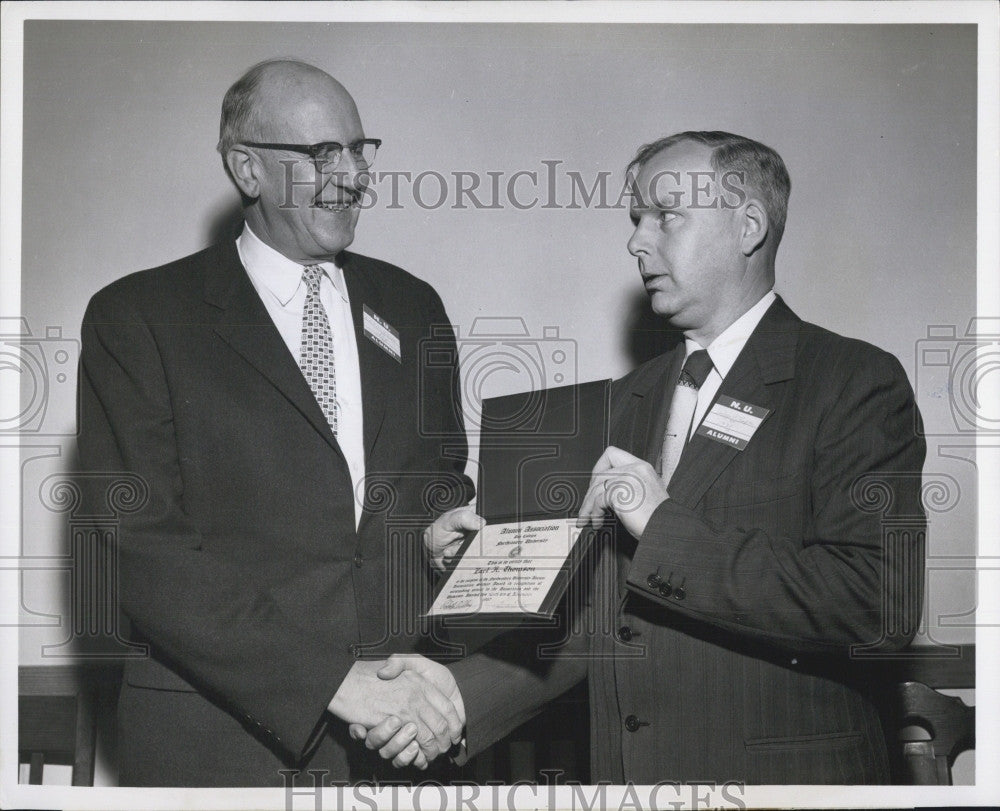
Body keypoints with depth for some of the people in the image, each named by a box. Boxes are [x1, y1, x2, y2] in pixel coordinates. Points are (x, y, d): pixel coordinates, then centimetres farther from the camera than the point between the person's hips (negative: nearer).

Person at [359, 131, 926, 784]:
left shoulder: (855, 383, -10)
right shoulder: (631, 398, 11)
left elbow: (881, 606, -23)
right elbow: (599, 613, 9)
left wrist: (666, 529, -22)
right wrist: (461, 697, -5)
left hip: (780, 773, -5)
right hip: (623, 770, 6)